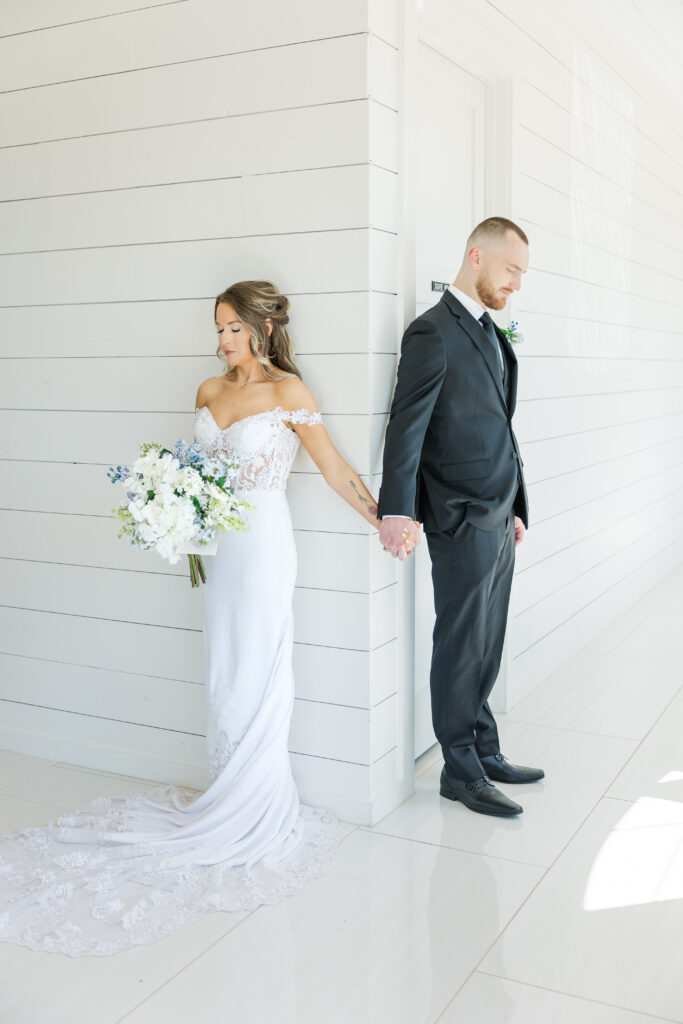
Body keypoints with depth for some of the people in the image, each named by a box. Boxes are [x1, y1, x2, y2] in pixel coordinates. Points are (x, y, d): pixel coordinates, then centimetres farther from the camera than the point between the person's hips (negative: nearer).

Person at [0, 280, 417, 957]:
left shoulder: (286, 391, -9)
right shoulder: (209, 391, 10)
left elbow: (334, 468, -6)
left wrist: (388, 523, -6)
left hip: (261, 543, -6)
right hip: (215, 543, 6)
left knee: (256, 677, 1)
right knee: (223, 673, 10)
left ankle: (252, 816, 15)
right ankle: (232, 802, 24)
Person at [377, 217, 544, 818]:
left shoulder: (491, 333, 17)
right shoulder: (433, 333, -11)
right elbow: (407, 426, -19)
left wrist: (515, 505, 19)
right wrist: (397, 510, -27)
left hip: (498, 518, 8)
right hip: (462, 521, -8)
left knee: (487, 645, 16)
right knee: (461, 648, 3)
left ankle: (485, 753, 29)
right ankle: (460, 771, 16)